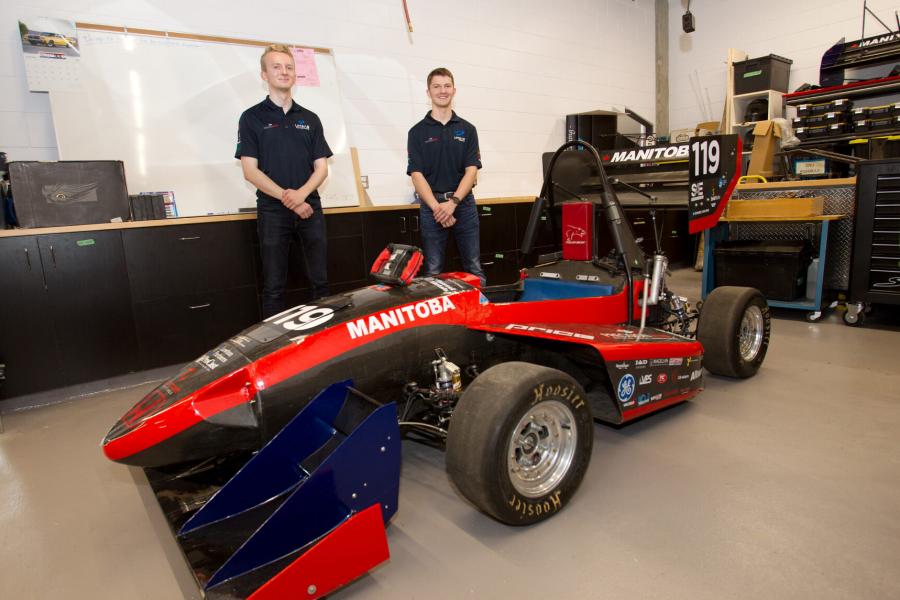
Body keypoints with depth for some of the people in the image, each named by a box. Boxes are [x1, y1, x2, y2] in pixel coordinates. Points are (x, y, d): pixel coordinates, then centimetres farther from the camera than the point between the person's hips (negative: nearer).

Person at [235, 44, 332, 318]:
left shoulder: (310, 118, 14)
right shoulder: (252, 117, 5)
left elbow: (321, 167, 8)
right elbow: (250, 171, -3)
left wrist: (301, 193, -11)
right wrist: (286, 197, -14)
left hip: (310, 208, 3)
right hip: (272, 211, -2)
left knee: (320, 281, 3)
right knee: (274, 285, 1)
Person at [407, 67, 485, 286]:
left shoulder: (467, 129, 9)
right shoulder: (418, 131, 5)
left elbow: (471, 170, 0)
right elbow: (416, 174, -3)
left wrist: (452, 202, -15)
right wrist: (436, 207, -16)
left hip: (463, 202, 1)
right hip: (431, 205, -1)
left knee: (474, 268, 4)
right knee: (433, 271, 3)